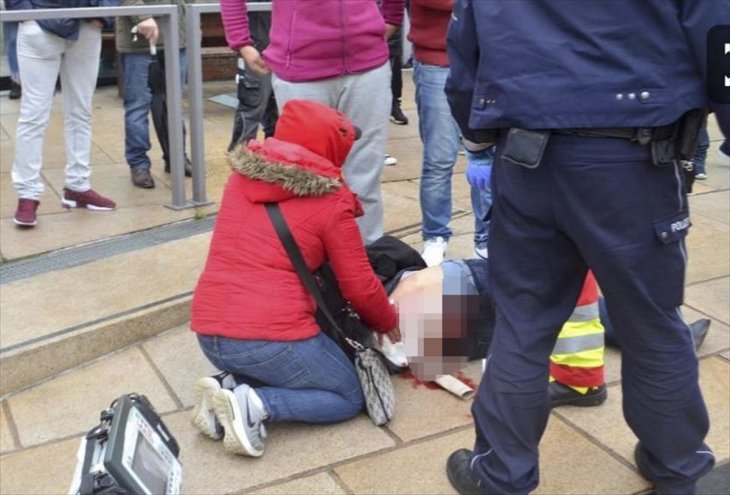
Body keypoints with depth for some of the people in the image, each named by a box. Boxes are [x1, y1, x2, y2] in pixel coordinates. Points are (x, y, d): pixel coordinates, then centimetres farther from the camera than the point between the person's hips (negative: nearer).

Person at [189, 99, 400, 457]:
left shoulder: (240, 177, 11)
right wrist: (388, 323, 21)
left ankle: (225, 387, 6)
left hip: (209, 334, 7)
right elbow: (359, 285, 0)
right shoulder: (331, 201, -5)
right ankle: (255, 404, -6)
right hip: (272, 338, -6)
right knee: (350, 398, 17)